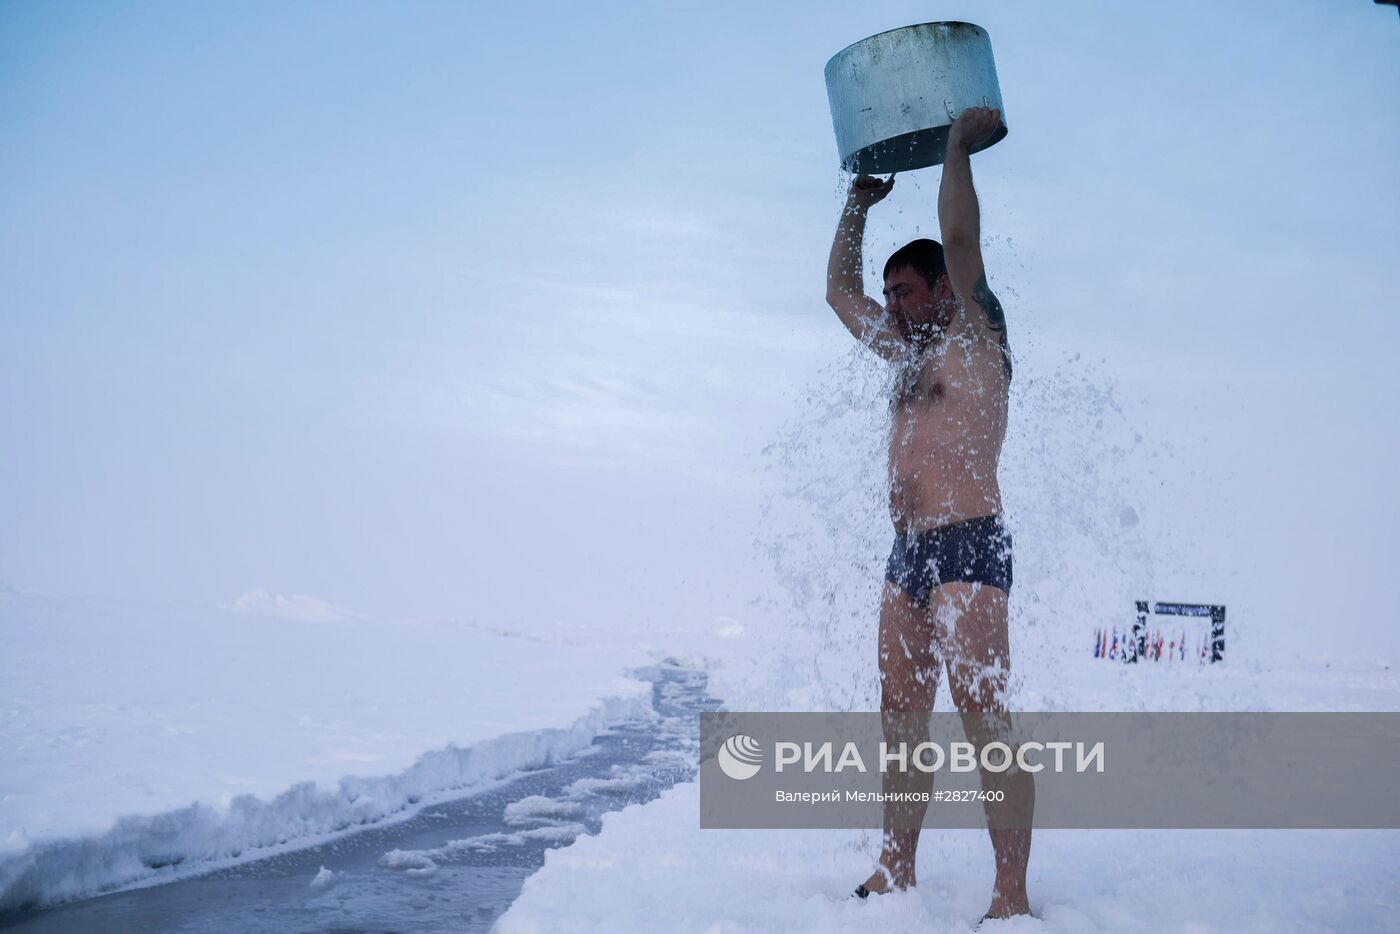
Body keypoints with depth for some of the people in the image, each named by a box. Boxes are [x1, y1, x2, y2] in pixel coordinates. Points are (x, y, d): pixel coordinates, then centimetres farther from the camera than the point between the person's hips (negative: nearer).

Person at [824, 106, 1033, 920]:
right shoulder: (909, 355, 23)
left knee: (984, 717, -13)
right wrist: (860, 203, 34)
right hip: (909, 553, 8)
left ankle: (1012, 896, -11)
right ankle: (896, 873, 13)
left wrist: (958, 147, -2)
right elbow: (839, 289, 33)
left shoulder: (976, 340, 2)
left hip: (968, 547, -8)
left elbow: (960, 237, -11)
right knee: (902, 718, 7)